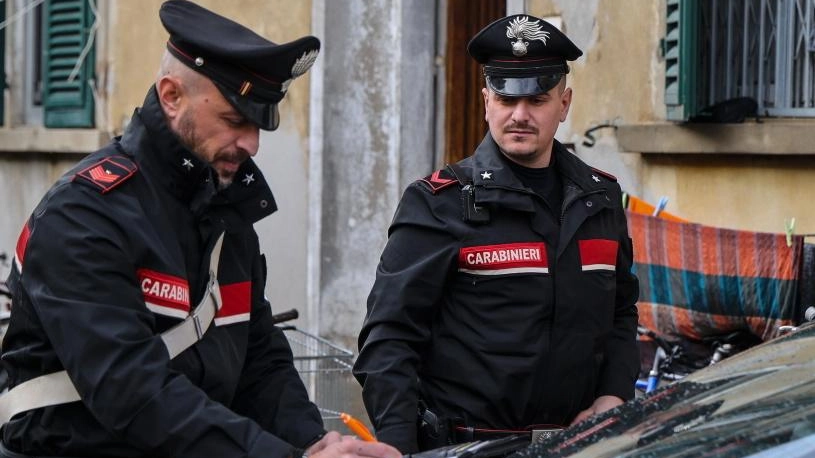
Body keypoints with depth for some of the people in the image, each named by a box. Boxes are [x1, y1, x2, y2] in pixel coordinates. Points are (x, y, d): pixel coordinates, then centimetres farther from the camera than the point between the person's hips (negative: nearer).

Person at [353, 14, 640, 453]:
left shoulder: (601, 198, 10)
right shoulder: (440, 204, -7)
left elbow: (621, 313, 20)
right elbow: (390, 337, -11)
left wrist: (613, 396, 3)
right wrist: (399, 448, -20)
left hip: (579, 442, 5)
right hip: (465, 448, -5)